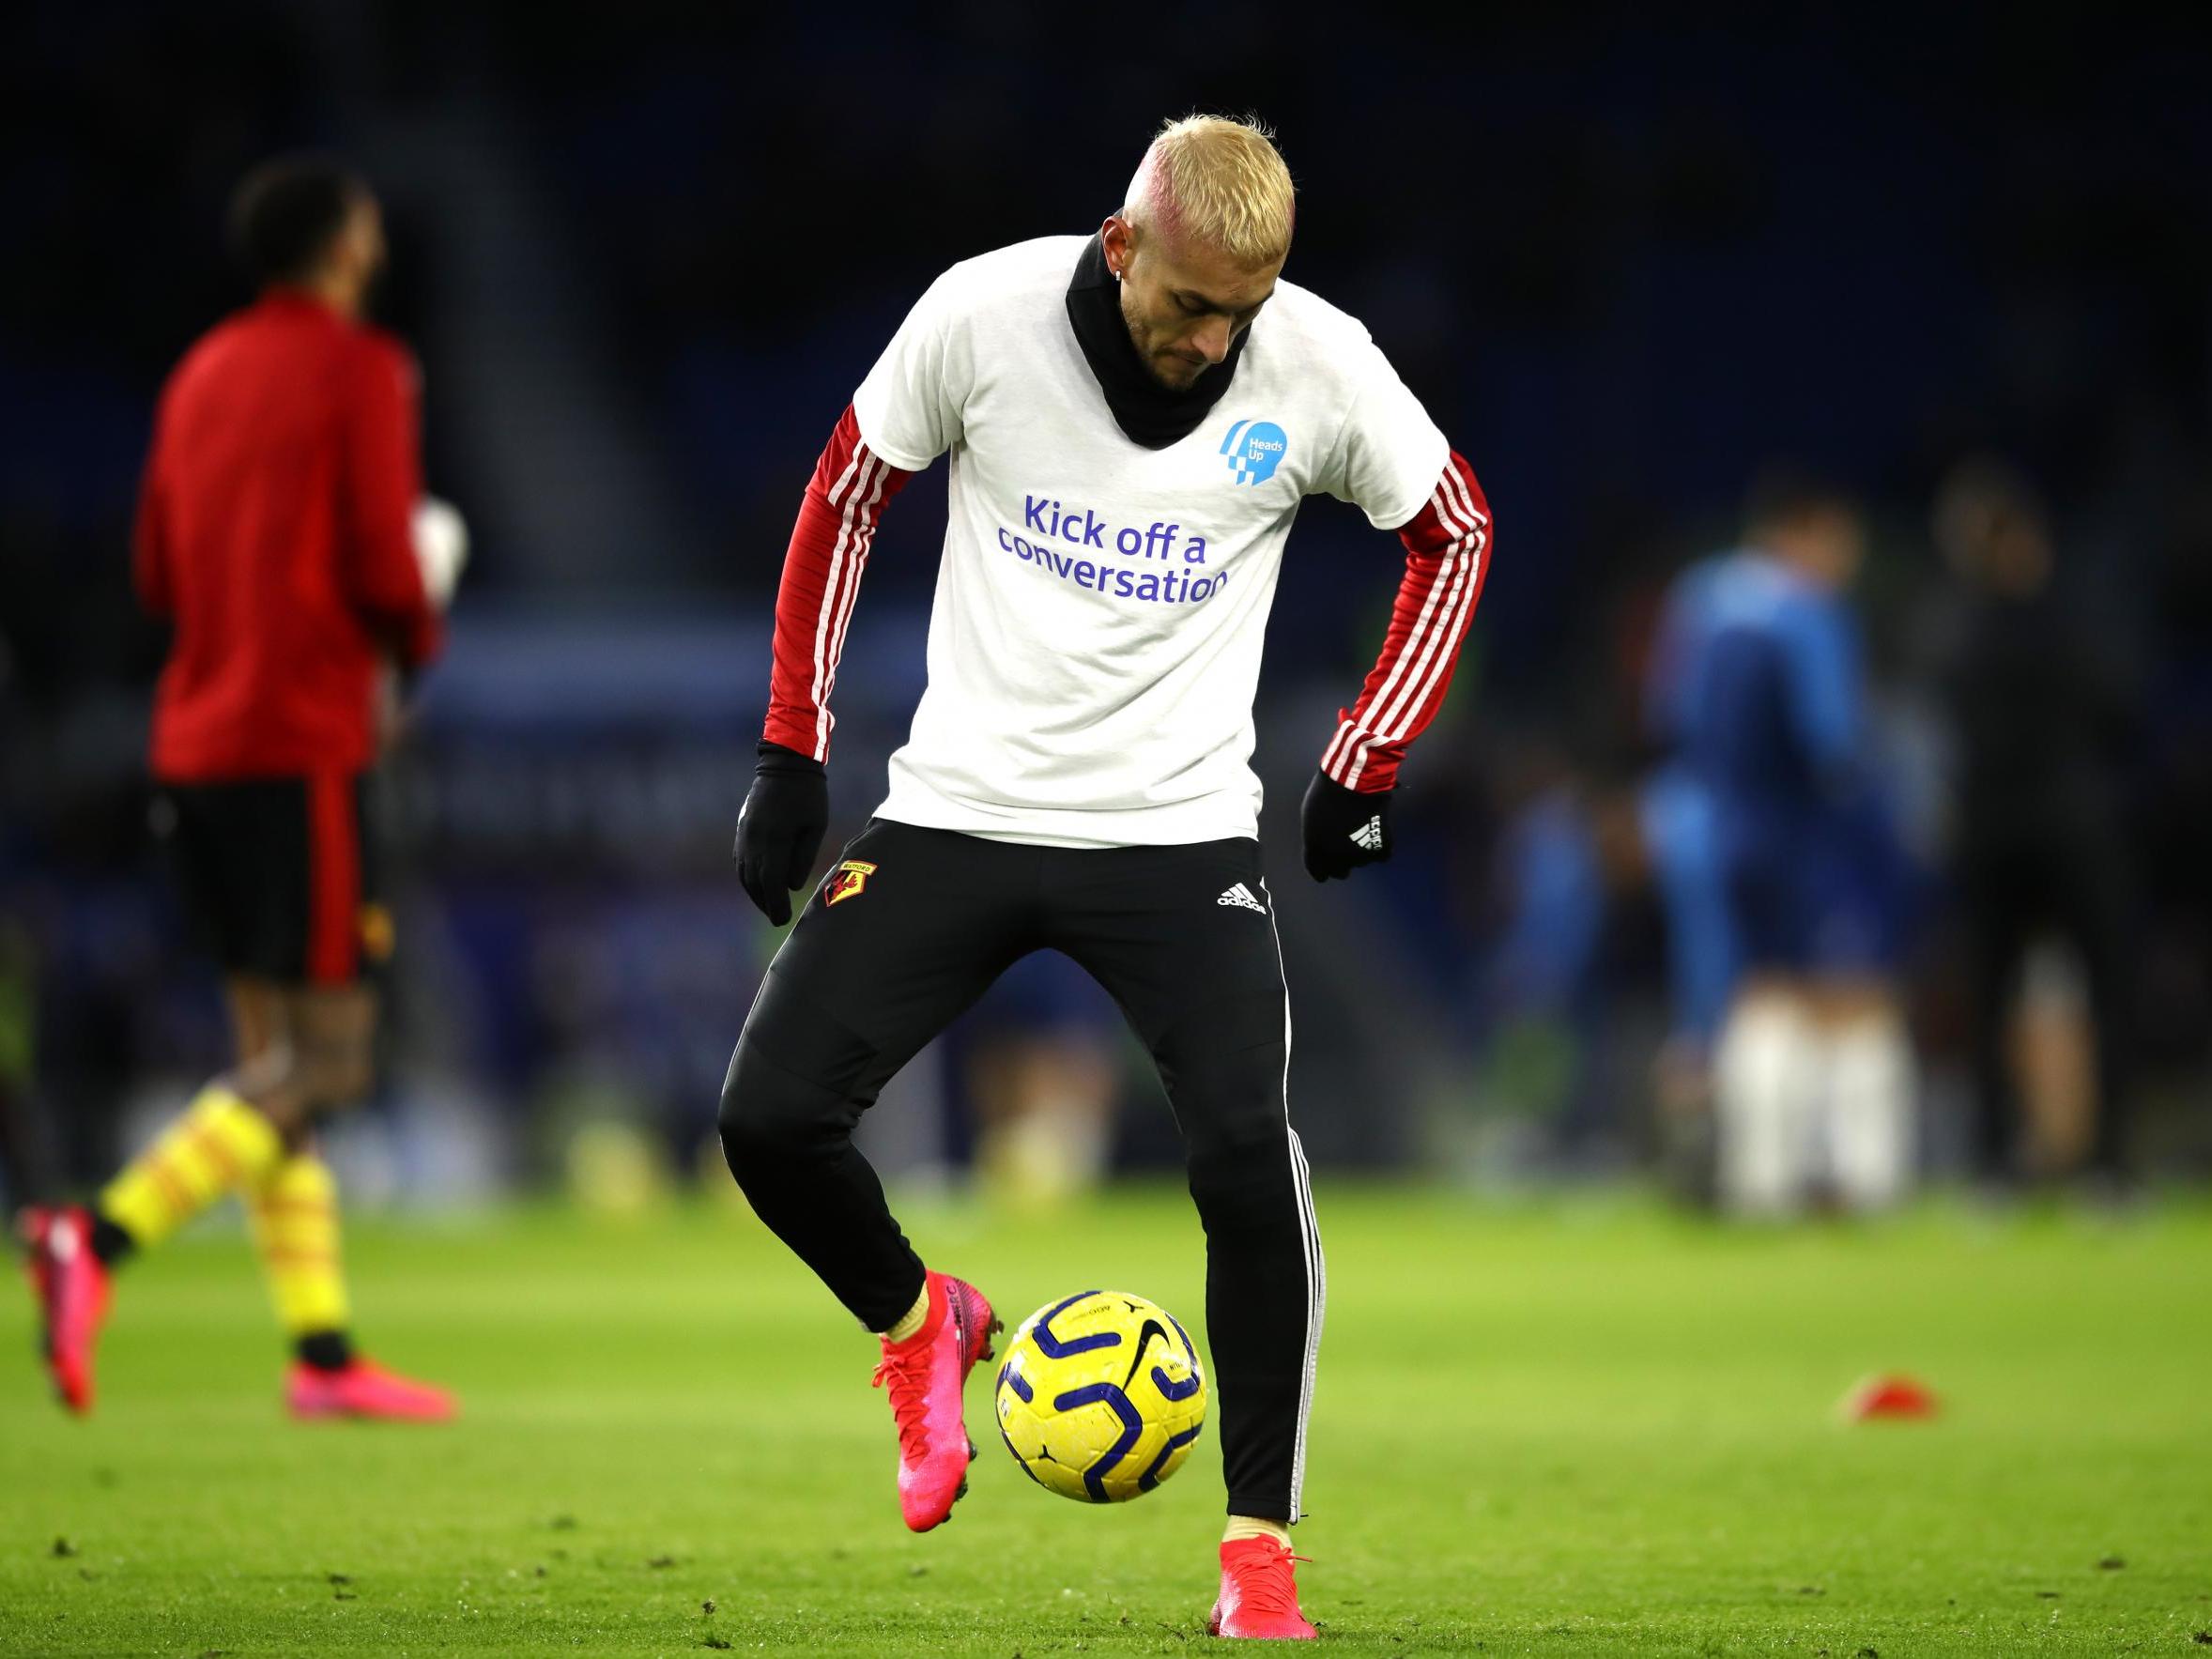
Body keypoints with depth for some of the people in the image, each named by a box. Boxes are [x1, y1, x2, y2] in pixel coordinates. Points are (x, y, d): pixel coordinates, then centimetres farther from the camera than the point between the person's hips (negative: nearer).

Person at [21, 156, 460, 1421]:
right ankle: (100, 1240, -23)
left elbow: (159, 571, 16)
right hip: (304, 749, -8)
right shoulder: (361, 370, -7)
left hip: (196, 748, 8)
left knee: (274, 1055, 10)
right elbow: (385, 569, -14)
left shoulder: (204, 373, 15)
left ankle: (323, 1354, 8)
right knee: (325, 1060, -7)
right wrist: (417, 635, 8)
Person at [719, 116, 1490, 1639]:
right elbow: (846, 498, 4)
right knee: (770, 1116, -9)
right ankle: (918, 1325, 24)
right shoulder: (983, 314, -12)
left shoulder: (1320, 366, -11)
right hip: (958, 813, 1)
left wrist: (1366, 768, 3)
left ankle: (1261, 1551, -5)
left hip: (1179, 829, -1)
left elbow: (1456, 532, 8)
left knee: (1250, 1152, -20)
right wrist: (796, 752, 2)